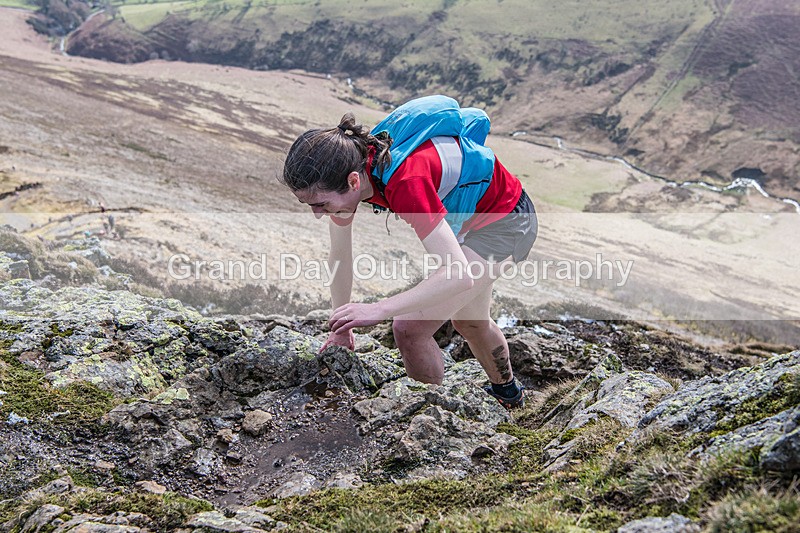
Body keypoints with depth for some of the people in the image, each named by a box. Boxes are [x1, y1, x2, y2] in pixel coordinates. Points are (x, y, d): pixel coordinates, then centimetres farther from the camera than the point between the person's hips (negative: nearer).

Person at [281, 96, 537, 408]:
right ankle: (508, 396, 58)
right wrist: (341, 329, 1)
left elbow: (459, 275, -43)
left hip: (505, 221, -9)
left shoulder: (405, 181, -41)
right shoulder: (344, 172, -17)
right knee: (469, 322, 30)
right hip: (467, 220, 9)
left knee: (410, 329, -18)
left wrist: (380, 310, -46)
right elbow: (340, 257, -3)